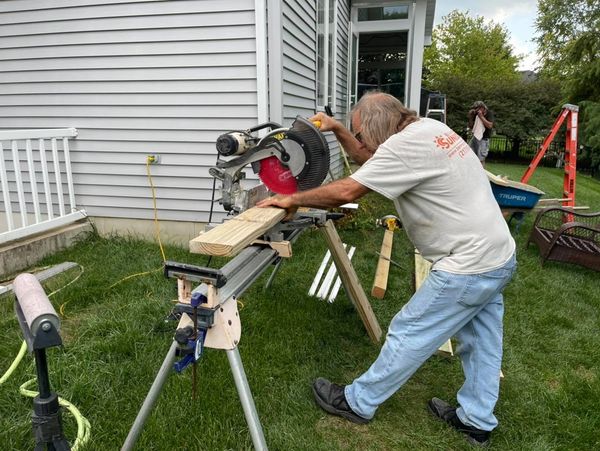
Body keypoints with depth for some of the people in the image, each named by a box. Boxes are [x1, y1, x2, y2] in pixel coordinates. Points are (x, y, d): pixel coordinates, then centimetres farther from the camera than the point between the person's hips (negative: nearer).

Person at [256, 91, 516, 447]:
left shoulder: (406, 143, -20)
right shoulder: (427, 128, 10)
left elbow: (346, 192, -20)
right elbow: (373, 160, 22)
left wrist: (293, 200, -8)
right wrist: (337, 129, 13)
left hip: (469, 268, -10)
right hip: (499, 257, 10)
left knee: (408, 335, 3)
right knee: (481, 341, 20)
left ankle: (357, 403, 22)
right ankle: (476, 420, 37)